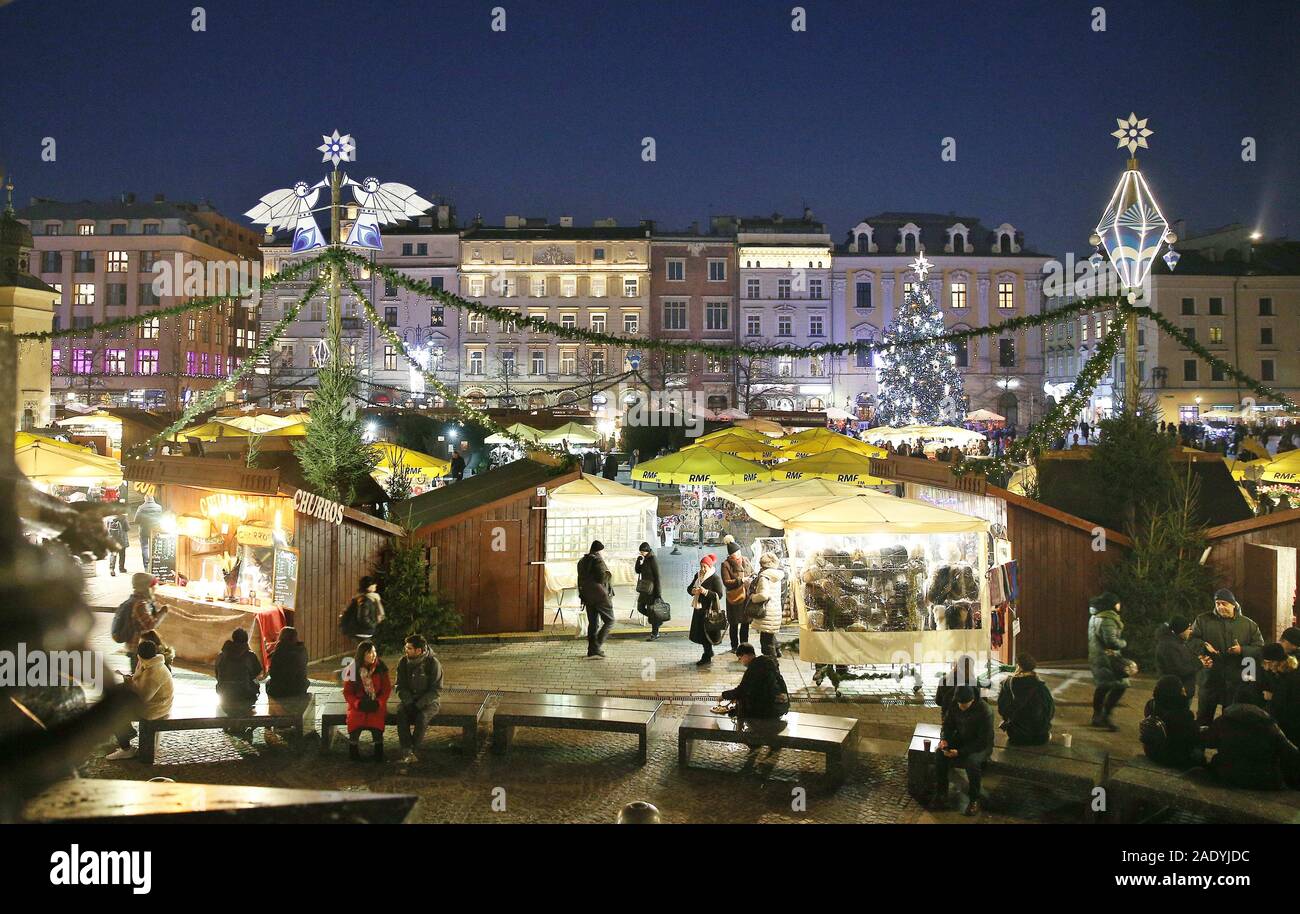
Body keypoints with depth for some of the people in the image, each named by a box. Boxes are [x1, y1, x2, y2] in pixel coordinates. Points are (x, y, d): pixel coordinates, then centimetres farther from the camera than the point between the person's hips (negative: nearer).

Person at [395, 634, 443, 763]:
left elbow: (435, 690, -12)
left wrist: (418, 705, -20)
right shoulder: (403, 662, -1)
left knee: (422, 716, -34)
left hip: (428, 702, -3)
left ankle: (412, 749, -20)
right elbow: (401, 687, 3)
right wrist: (409, 703, -14)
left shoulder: (433, 663, -13)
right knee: (401, 713, -29)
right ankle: (407, 751, -31)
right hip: (409, 700, 3)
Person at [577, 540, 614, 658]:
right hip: (600, 595, -8)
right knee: (609, 621, 1)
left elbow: (580, 580, 15)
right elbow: (602, 578, -19)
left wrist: (582, 596, 19)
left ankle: (592, 650, 11)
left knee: (593, 623, 12)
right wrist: (608, 573, 2)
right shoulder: (598, 560, -12)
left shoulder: (582, 561, 13)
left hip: (587, 596, 8)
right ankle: (597, 646, -11)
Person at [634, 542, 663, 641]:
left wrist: (658, 593, -18)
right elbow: (638, 570, 11)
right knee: (640, 608, 12)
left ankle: (655, 634, 5)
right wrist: (639, 558, -3)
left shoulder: (653, 560, -15)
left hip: (652, 589, -9)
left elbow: (657, 577, -17)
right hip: (644, 589, 9)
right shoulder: (645, 559, 10)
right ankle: (657, 621, 27)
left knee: (652, 610, -3)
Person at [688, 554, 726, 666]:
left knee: (705, 633, -4)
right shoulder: (698, 575, 11)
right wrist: (693, 590, -8)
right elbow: (689, 588, 15)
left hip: (709, 610, -7)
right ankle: (709, 653, 31)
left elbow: (720, 595, -16)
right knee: (698, 632, 13)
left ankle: (707, 657, 7)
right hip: (698, 608, 7)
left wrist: (705, 592, -24)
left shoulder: (715, 578, -10)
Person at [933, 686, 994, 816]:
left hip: (980, 746, -5)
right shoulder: (954, 705, -9)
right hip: (960, 740, 5)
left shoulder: (985, 711, -26)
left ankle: (974, 800, -14)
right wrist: (944, 739, -16)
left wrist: (960, 752, -31)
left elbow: (984, 741, -25)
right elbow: (948, 725, 7)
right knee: (940, 754, -20)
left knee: (972, 761, -35)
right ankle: (940, 794, -7)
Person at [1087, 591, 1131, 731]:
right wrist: (1124, 643, -8)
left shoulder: (1095, 617, 12)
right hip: (1107, 658, -10)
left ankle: (1097, 717, 25)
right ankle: (1105, 715, -10)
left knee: (1101, 687, 18)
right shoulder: (1107, 620, -19)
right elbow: (1111, 641, -27)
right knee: (1120, 686, -8)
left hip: (1096, 657, 10)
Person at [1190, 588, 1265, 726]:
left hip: (1236, 681, 1)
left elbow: (1260, 648, 2)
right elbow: (1191, 639, 0)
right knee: (1204, 717, 7)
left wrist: (1242, 650, -15)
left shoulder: (1249, 625, 4)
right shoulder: (1203, 620, 2)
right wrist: (1203, 646, -19)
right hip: (1210, 677, -1)